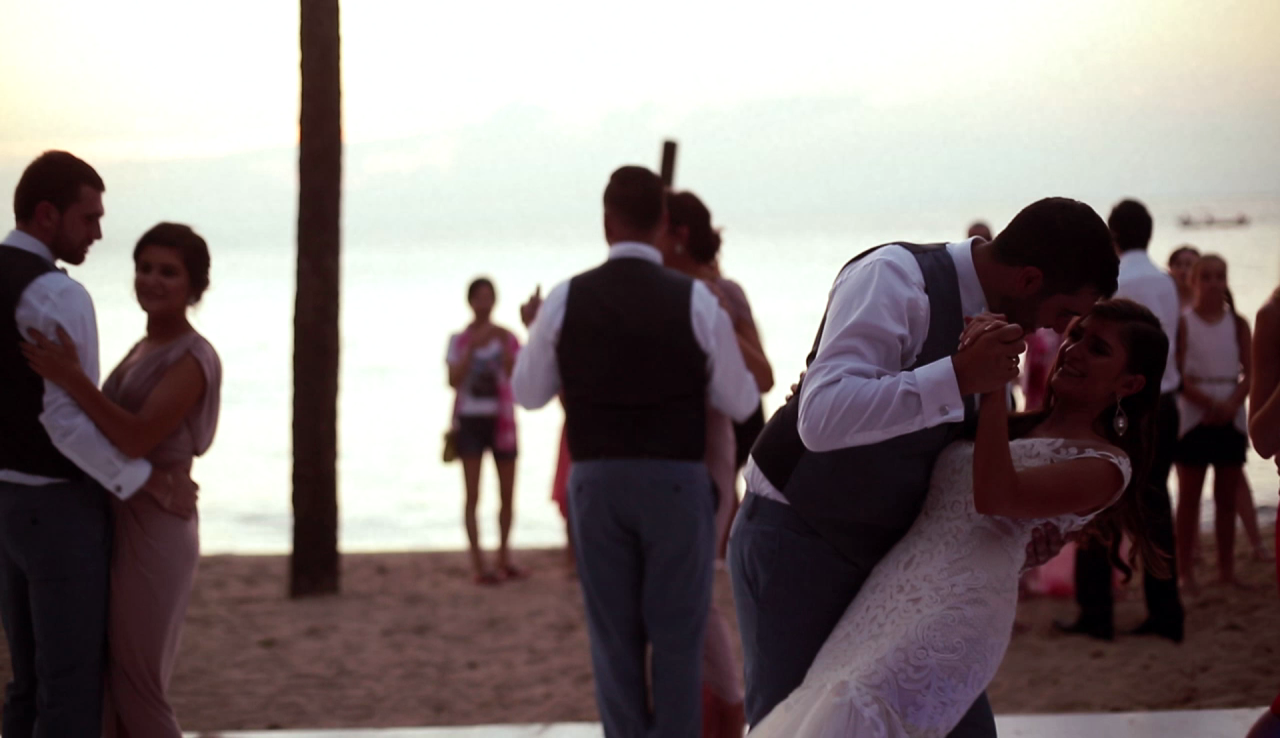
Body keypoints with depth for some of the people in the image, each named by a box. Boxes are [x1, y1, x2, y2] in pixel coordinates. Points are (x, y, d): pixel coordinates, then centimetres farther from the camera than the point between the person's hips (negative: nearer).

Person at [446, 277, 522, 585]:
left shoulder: (506, 337, 5)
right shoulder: (459, 340, 2)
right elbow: (453, 380, -11)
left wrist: (506, 347, -24)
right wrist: (472, 348, -20)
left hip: (501, 420, 2)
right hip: (470, 420, -2)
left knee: (508, 493, 6)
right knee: (473, 494, -5)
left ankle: (504, 559, 20)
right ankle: (478, 564, -5)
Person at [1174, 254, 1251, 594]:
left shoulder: (1238, 324, 5)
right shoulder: (1183, 323, -3)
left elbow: (1249, 372, 1)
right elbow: (1177, 374, -9)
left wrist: (1233, 403, -16)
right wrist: (1209, 402, -19)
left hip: (1230, 417, 3)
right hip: (1193, 416, -3)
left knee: (1228, 496, 7)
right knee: (1189, 496, 0)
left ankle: (1227, 569, 13)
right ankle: (1185, 570, 3)